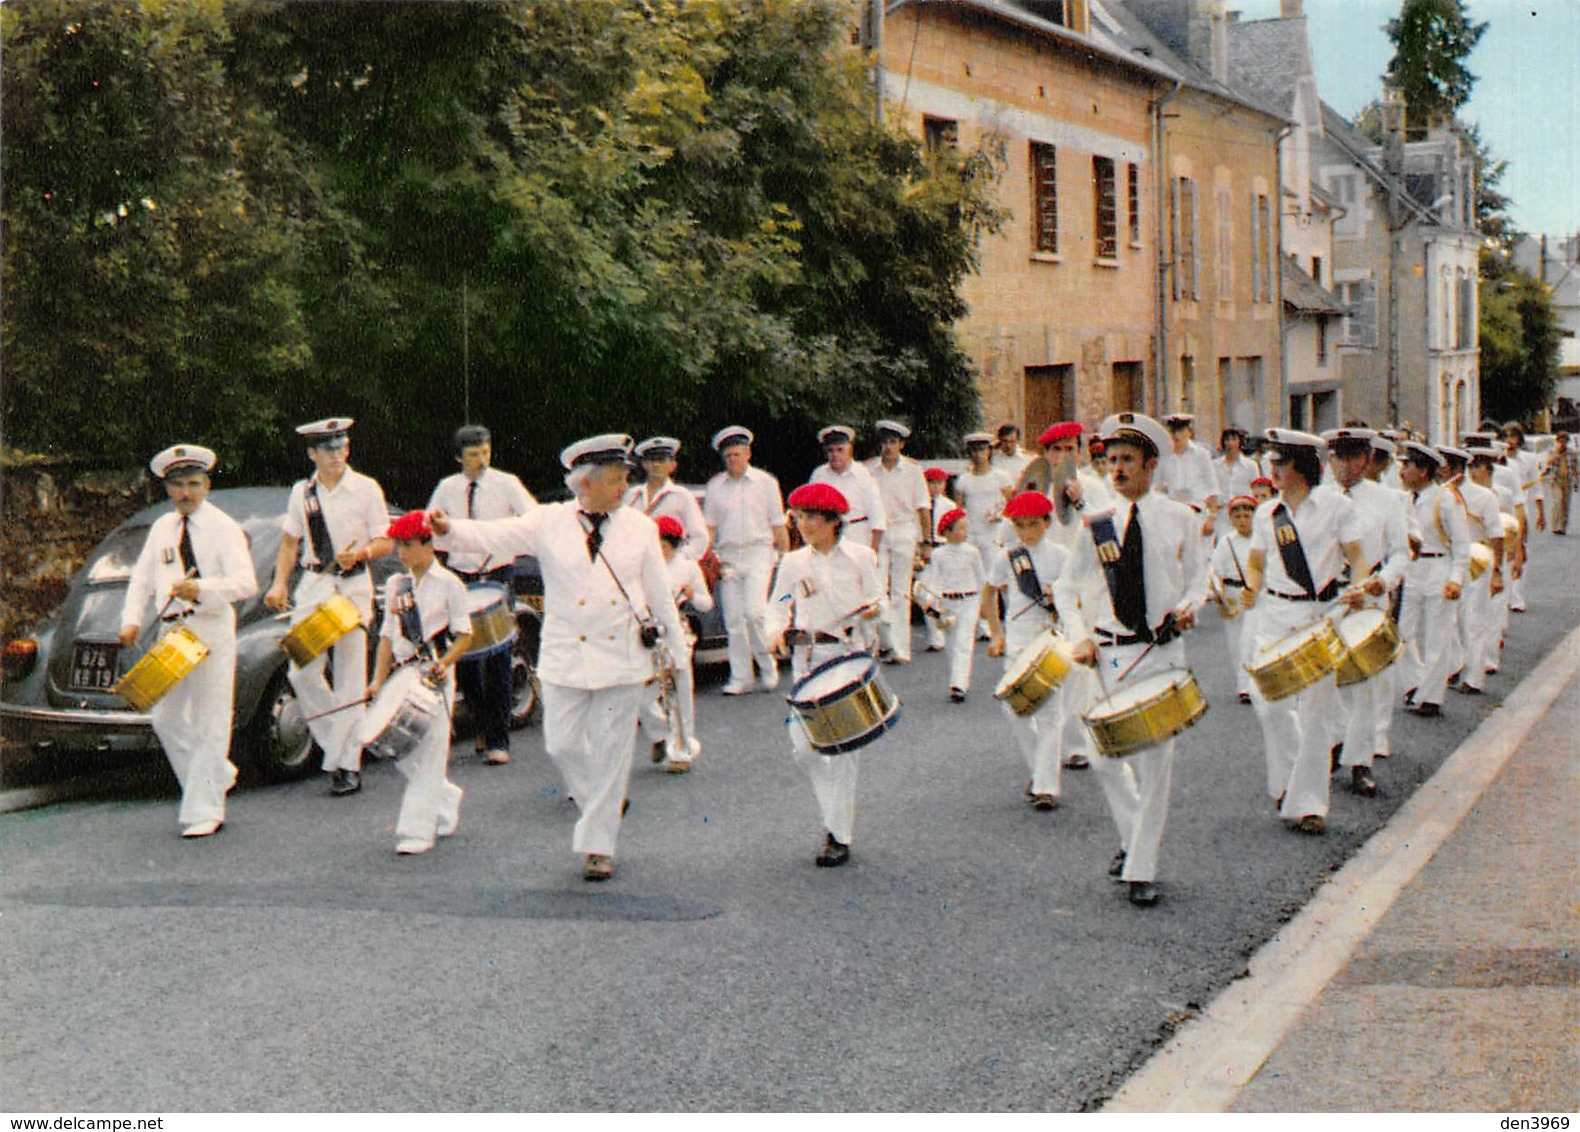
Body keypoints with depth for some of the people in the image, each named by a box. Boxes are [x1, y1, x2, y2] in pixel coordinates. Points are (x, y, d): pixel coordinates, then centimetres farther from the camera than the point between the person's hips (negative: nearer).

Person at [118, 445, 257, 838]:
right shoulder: (162, 528, 13)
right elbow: (142, 578, 14)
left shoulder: (223, 528, -7)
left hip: (212, 631, -7)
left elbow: (245, 582, -18)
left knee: (208, 723, -4)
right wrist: (131, 620, -3)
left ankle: (204, 812, 1)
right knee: (165, 718, 11)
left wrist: (201, 589, -33)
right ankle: (217, 776, 30)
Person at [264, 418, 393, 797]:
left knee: (350, 679, -3)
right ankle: (337, 743, 15)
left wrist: (360, 553, -20)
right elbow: (290, 542, 17)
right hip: (312, 585, 3)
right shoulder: (301, 492, 9)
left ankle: (347, 765, 1)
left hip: (353, 587, -3)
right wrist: (279, 584, 5)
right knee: (302, 672, -5)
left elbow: (385, 542, 0)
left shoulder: (366, 489, -1)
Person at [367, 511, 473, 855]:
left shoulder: (448, 584, -1)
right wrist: (379, 681, 6)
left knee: (428, 752, -9)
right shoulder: (395, 585, 14)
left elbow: (464, 636, -2)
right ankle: (446, 800, 26)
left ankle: (417, 832, -7)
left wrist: (443, 664, -17)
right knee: (400, 751, 3)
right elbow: (388, 636, 15)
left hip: (435, 677, -6)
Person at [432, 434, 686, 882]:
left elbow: (658, 591, 10)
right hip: (566, 657, 0)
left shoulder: (640, 527, 4)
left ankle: (598, 845, 11)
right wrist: (451, 529, -26)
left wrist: (676, 642, 12)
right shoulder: (550, 522, 0)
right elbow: (497, 536, -8)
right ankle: (604, 805, 30)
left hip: (624, 658, 0)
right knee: (562, 744, 1)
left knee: (610, 753, 2)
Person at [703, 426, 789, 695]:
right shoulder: (715, 486, 10)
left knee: (754, 612, -17)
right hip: (728, 556, 3)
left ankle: (768, 666, 3)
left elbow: (778, 524, 7)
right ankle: (741, 677, 9)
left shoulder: (765, 482, 5)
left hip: (758, 553, -3)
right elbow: (709, 526, 11)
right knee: (733, 619, 1)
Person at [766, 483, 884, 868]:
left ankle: (839, 836, 5)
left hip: (848, 652, -3)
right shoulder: (793, 562, 7)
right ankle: (836, 816, 19)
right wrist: (780, 631, -7)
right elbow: (779, 605, 12)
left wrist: (873, 608, -16)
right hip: (806, 656, 3)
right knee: (803, 746, -3)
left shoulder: (859, 555, 1)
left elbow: (877, 597, 6)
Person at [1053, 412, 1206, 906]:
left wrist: (1188, 606, -11)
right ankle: (1135, 837, 31)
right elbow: (1066, 588, 10)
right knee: (1104, 760, 5)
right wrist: (1080, 636, -4)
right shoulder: (1096, 526, 3)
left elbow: (1198, 578, 10)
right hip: (1109, 656, 2)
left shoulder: (1179, 519, 2)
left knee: (1155, 763, -2)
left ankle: (1142, 870, 7)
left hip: (1162, 652, -2)